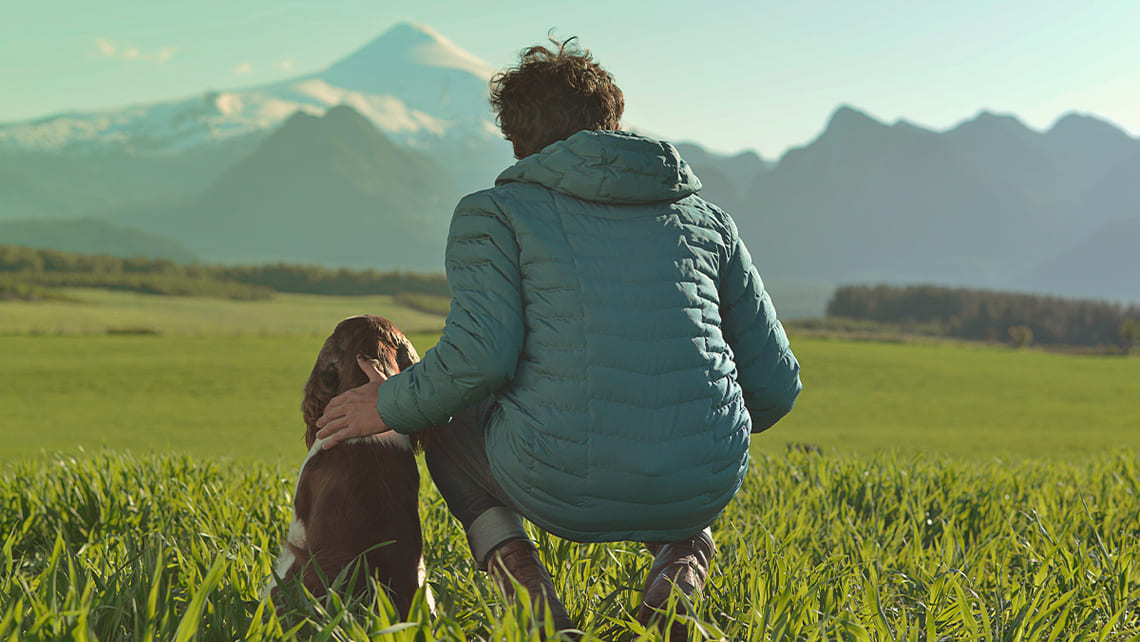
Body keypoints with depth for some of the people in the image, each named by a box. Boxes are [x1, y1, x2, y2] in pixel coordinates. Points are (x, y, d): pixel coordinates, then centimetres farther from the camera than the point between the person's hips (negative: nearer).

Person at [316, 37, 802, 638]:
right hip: (702, 490, 2)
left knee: (449, 427, 33)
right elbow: (776, 383, 14)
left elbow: (478, 358, -9)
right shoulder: (707, 218, 16)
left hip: (563, 487, -2)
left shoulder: (494, 213, 6)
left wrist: (390, 408, 10)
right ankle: (684, 555, 8)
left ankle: (520, 578, 4)